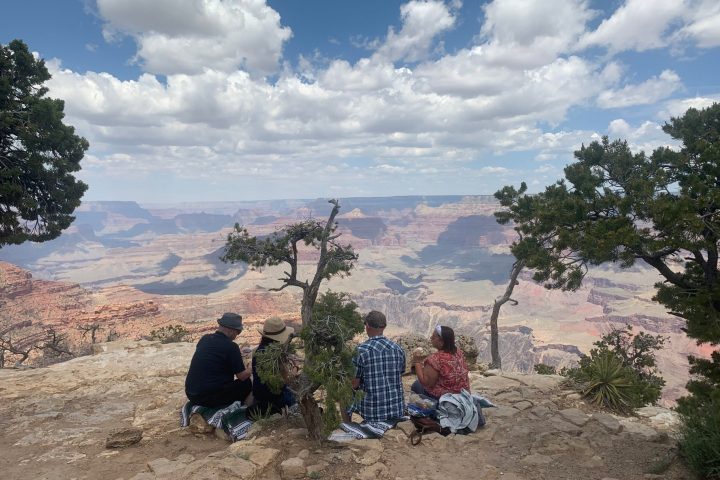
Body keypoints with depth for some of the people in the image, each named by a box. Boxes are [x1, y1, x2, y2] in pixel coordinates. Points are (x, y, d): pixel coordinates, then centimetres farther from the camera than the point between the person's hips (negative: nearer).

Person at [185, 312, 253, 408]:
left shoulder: (204, 339, 4)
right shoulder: (231, 346, -16)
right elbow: (242, 376, -8)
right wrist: (251, 370, 14)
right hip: (210, 398, -7)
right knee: (246, 383, 8)